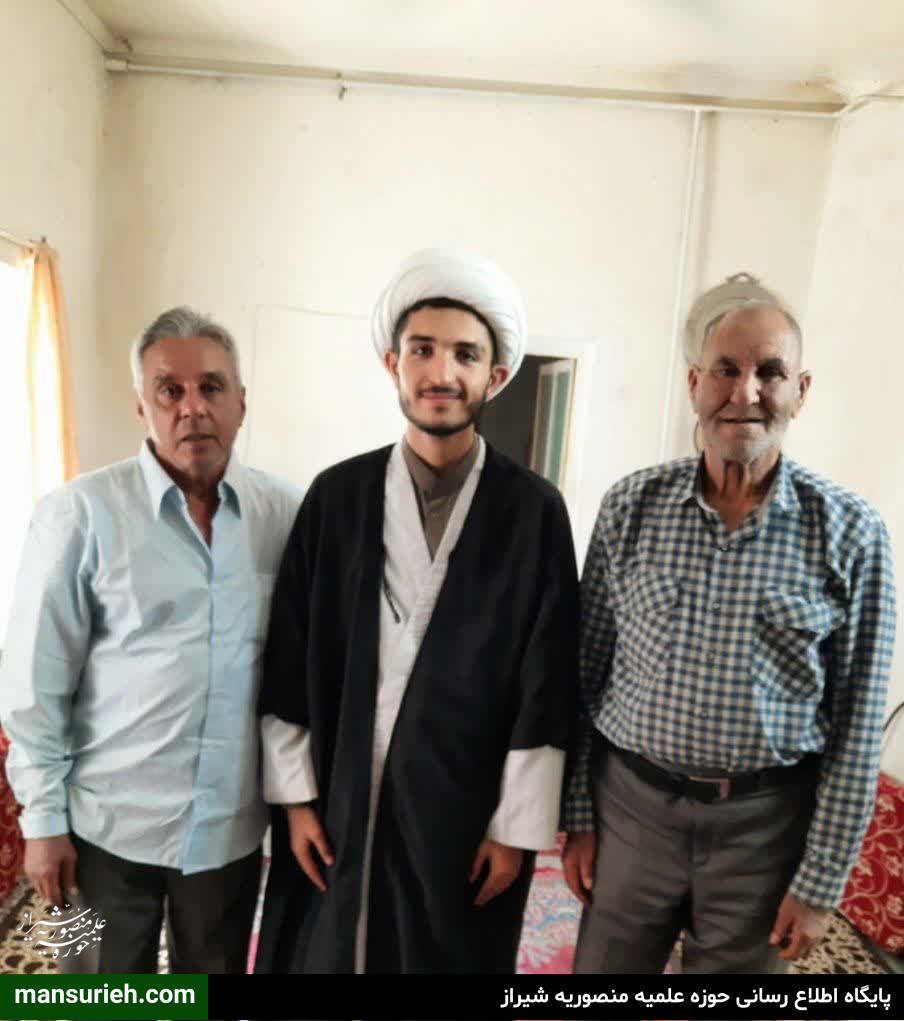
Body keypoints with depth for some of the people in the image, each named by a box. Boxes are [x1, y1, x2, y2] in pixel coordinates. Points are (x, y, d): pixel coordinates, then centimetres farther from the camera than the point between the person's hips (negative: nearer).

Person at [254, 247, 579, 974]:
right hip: (338, 802, 2)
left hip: (465, 812, -1)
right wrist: (296, 794, 1)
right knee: (326, 954, 17)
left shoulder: (534, 509, -8)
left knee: (450, 959, 16)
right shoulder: (337, 496, -2)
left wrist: (517, 826, -5)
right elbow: (290, 660, 1)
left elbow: (547, 684, -7)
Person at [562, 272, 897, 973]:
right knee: (603, 968, 18)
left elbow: (857, 728, -4)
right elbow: (587, 672, 0)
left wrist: (822, 881, -2)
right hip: (631, 805, 1)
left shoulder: (852, 535, -9)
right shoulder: (632, 506, -6)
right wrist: (578, 815, 2)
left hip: (765, 823, -1)